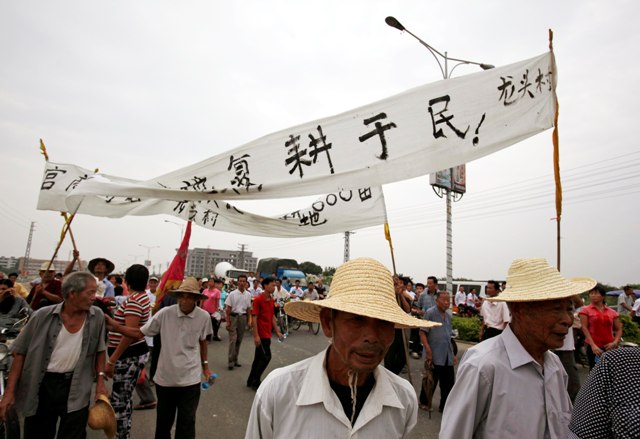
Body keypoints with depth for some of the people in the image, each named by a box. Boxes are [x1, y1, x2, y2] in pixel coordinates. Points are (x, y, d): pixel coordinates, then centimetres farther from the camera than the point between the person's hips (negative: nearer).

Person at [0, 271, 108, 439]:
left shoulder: (97, 317, -7)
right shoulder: (43, 316, -11)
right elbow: (20, 352, -3)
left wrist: (100, 380, 1)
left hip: (77, 388, 1)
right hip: (41, 386, 0)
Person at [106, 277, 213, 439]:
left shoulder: (204, 317, -10)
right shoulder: (165, 313, -12)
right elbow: (139, 333, -6)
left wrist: (205, 365, 10)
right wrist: (116, 327, -17)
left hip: (190, 379, -1)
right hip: (165, 377, 1)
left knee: (186, 424, 9)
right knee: (163, 421, 21)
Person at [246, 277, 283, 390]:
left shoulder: (271, 300, 9)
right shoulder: (258, 299, -15)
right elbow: (254, 318, -16)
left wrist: (277, 331, 14)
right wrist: (256, 335, -19)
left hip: (267, 334, 8)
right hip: (261, 334, -8)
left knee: (259, 357, 14)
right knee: (266, 357, -6)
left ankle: (251, 381, 26)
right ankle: (255, 382, 7)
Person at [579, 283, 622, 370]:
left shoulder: (612, 312, 10)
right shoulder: (586, 310, 2)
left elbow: (618, 329, 12)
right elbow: (584, 328, -5)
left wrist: (615, 342, -5)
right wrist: (593, 345, -14)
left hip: (609, 347, 3)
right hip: (594, 347, -2)